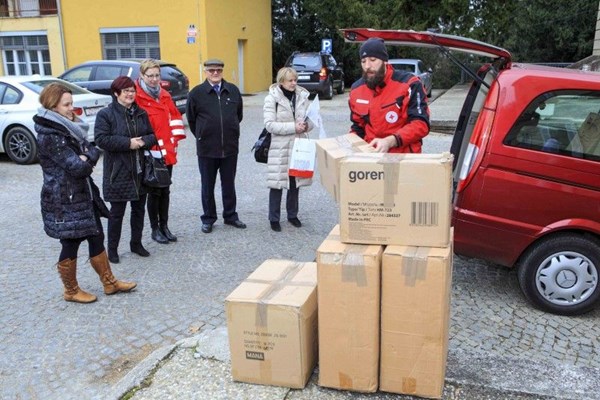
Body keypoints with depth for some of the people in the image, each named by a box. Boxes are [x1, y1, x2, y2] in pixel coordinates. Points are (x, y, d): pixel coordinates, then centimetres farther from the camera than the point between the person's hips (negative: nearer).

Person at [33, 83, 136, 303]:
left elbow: (93, 150, 5)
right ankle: (71, 291, 24)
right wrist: (87, 160, -5)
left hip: (83, 194, 9)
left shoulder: (69, 127, 9)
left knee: (97, 238, 13)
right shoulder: (48, 136, -20)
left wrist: (86, 157, -15)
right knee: (71, 246, 5)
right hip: (63, 200, -9)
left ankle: (109, 283, 25)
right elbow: (78, 167, -24)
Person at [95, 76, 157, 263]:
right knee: (117, 212, 3)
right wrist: (128, 143, -23)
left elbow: (152, 135, 11)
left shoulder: (141, 113, 9)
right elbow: (101, 139, -17)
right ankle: (112, 249, 17)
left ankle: (136, 243, 30)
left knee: (139, 209, 15)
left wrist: (143, 141, -12)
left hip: (140, 171, 6)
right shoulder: (105, 114, -8)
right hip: (118, 172, -5)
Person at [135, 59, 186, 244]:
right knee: (154, 191, 3)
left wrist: (175, 139, 6)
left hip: (168, 151, 6)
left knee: (165, 190, 13)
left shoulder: (165, 95, 11)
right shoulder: (137, 97, -10)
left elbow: (175, 116, 14)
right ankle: (155, 229, 16)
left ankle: (164, 226, 24)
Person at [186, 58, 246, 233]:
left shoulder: (233, 90, 2)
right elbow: (191, 119, 5)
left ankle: (230, 215, 27)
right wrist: (202, 136, 9)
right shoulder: (196, 93, -4)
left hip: (230, 147, 2)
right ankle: (208, 219, 22)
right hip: (206, 149, -2)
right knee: (208, 186, 9)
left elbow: (239, 115, 15)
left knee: (229, 184, 13)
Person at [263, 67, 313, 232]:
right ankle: (274, 218, 13)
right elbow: (269, 124, -15)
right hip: (280, 147, -4)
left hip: (298, 145, 4)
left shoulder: (302, 96, 5)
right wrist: (293, 127, -21)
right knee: (277, 183, 0)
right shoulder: (271, 98, -7)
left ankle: (292, 214, 29)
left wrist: (306, 125, -13)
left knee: (295, 182, 13)